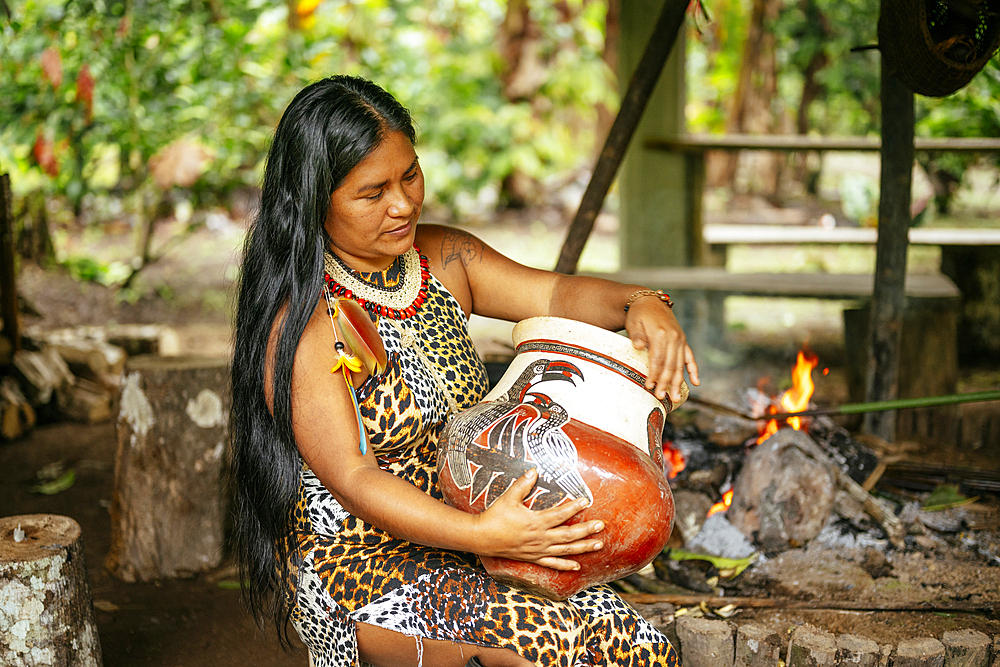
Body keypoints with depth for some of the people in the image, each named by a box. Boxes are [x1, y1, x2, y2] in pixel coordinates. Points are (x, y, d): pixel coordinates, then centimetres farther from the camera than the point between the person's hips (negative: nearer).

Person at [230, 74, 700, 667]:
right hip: (361, 568, -7)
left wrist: (639, 304, -18)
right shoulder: (299, 324, -16)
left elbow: (555, 294, 4)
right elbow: (352, 479, -21)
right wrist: (482, 534, -34)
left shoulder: (443, 259, 7)